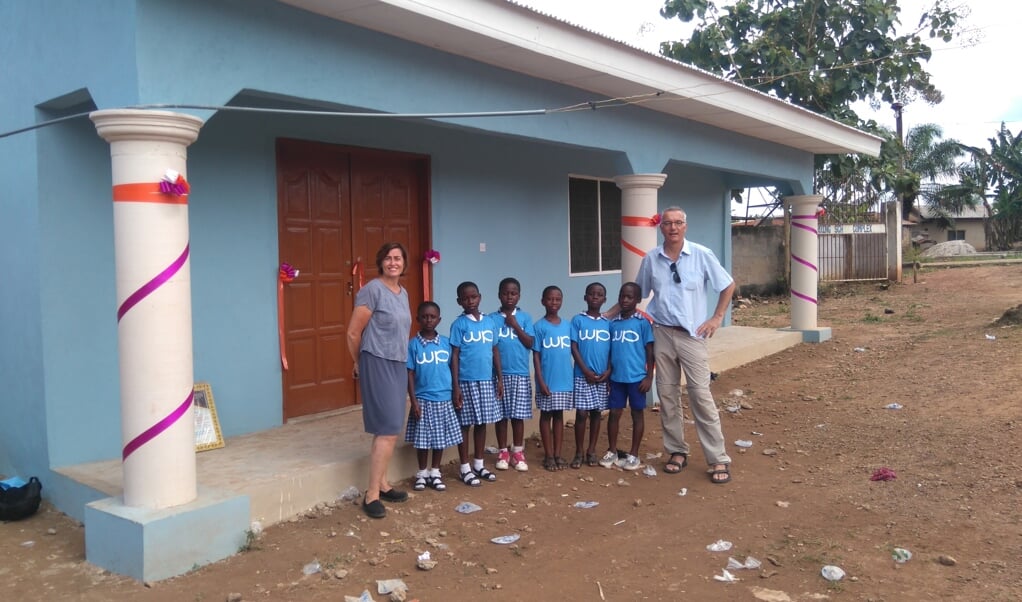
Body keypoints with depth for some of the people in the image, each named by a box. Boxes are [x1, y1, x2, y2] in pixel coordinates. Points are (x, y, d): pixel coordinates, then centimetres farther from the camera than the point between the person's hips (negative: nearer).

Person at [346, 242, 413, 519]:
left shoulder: (403, 293, 12)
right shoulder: (372, 290, -13)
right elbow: (353, 333, -11)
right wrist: (360, 364, 1)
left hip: (398, 365, 8)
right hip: (378, 365, -8)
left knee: (388, 429, 13)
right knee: (388, 430, -10)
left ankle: (382, 484, 25)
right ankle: (371, 495, -3)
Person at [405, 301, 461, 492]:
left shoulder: (446, 342, 1)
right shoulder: (413, 344, -5)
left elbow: (451, 368, 8)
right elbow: (410, 374, -4)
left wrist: (456, 394, 6)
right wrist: (413, 400, -8)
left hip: (444, 399, 2)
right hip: (423, 399, -2)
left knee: (441, 438, 10)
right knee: (422, 439, 5)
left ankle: (435, 472, 25)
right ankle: (422, 473, 23)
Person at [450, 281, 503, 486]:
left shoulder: (490, 322, 7)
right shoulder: (459, 324, -5)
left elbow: (495, 352, 11)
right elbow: (455, 356, -6)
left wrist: (499, 379, 8)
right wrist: (456, 386, -10)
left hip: (487, 380, 4)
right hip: (466, 381, -4)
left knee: (482, 422, 12)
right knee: (465, 424, 4)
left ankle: (478, 464, 25)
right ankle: (465, 468, 14)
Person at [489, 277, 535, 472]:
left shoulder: (525, 318, 3)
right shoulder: (492, 319, 1)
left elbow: (530, 343, -3)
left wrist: (515, 326, -12)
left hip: (520, 374, 0)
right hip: (499, 374, 0)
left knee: (518, 414, 6)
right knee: (501, 414, 6)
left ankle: (518, 452, 17)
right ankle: (502, 452, 18)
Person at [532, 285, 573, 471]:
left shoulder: (567, 326, 6)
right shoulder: (540, 326, -6)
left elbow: (572, 351, 10)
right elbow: (536, 355, -6)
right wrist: (541, 381, -12)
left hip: (565, 380, 4)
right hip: (547, 381, -4)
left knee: (559, 415, 11)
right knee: (546, 415, 6)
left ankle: (558, 454, 20)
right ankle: (548, 455, 14)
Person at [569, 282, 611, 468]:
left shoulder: (607, 323, 8)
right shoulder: (578, 320, -1)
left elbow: (611, 350, 8)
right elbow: (574, 348, -5)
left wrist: (608, 371, -6)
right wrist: (586, 371, -11)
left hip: (602, 377, 3)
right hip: (583, 376, -3)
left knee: (596, 413, 9)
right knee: (581, 413, -2)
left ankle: (591, 451, 18)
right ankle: (579, 452, 8)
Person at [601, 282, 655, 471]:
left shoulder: (643, 322, -5)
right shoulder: (613, 323, 5)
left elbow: (650, 351, -4)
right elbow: (609, 350, 11)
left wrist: (649, 377, -8)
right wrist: (607, 373, 8)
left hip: (637, 377, -3)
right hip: (616, 377, 3)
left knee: (637, 414, 8)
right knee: (614, 413, 9)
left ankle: (633, 454, 18)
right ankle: (612, 452, 22)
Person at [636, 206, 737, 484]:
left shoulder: (701, 254, -5)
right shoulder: (651, 259, 2)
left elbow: (728, 285, 4)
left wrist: (717, 318, 0)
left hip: (692, 334, -3)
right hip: (662, 334, 3)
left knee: (701, 394, -6)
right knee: (667, 394, 8)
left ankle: (719, 459, 2)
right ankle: (677, 451, 21)